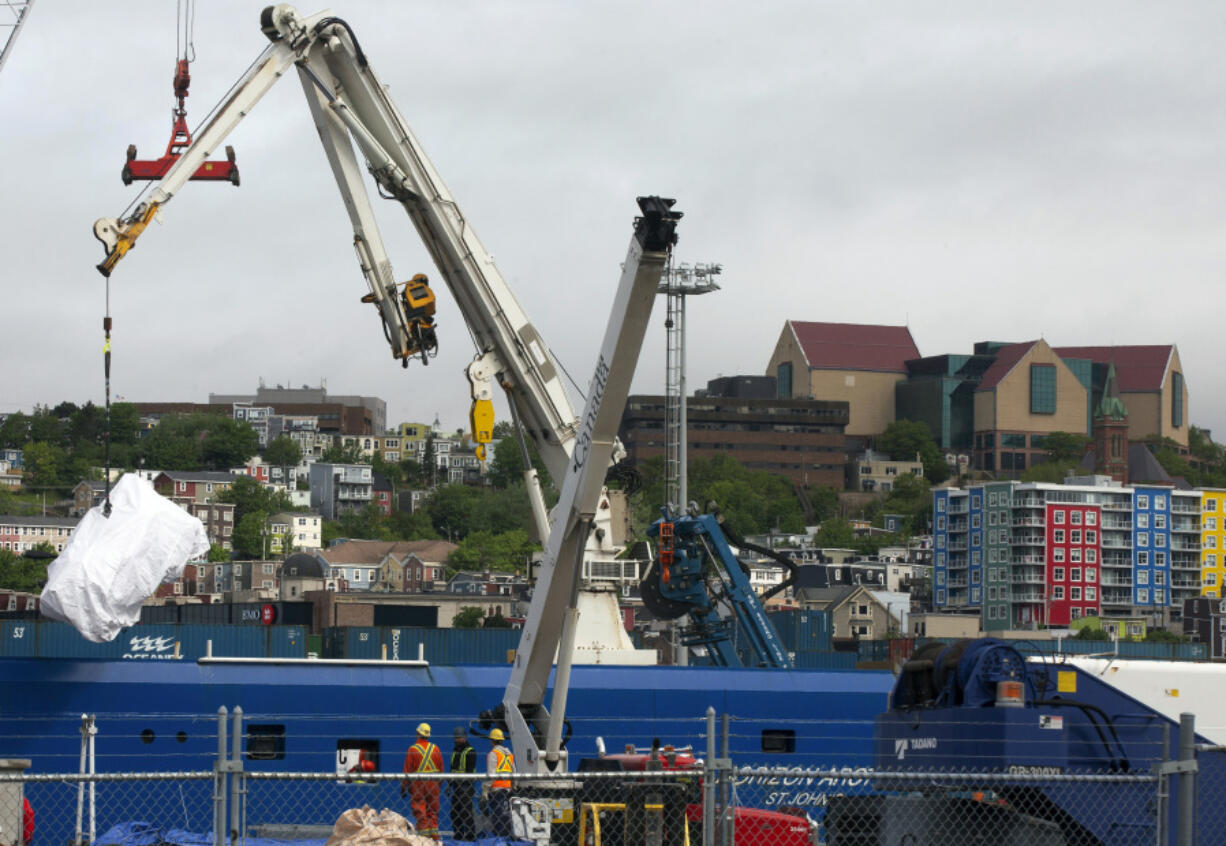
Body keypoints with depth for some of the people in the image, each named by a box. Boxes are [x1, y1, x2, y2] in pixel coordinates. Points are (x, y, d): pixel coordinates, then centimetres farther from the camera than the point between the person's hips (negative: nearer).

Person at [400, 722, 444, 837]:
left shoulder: (413, 750, -8)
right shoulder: (435, 749, 3)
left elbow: (407, 770, -6)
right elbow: (441, 768, 9)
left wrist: (403, 787, 1)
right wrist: (439, 783, 20)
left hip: (417, 783, -4)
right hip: (433, 783, 4)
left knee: (419, 810, 0)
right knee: (433, 810, 11)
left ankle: (424, 831, -3)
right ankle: (434, 831, 10)